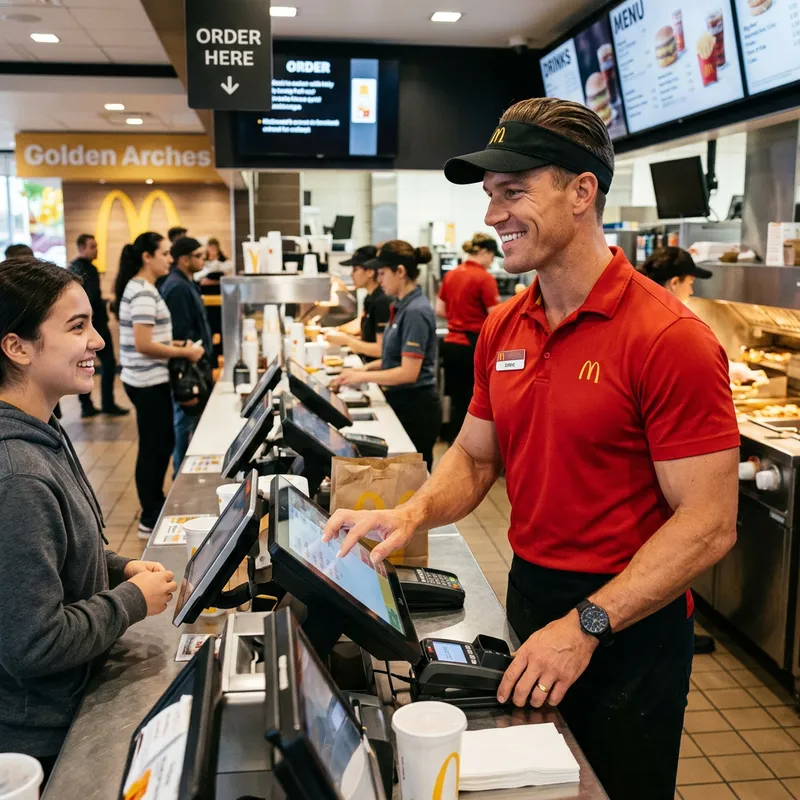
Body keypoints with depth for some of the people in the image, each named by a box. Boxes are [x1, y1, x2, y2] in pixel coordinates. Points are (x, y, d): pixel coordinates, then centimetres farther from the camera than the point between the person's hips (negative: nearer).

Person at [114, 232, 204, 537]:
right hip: (149, 382, -10)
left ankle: (156, 506, 32)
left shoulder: (138, 287, 12)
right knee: (154, 447, 0)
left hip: (147, 380, 10)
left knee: (162, 443, 19)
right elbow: (143, 345, -24)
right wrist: (185, 352, -15)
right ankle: (150, 521, 12)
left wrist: (173, 344, 10)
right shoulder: (144, 293, -19)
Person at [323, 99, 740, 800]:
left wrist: (586, 625, -23)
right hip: (528, 598, 6)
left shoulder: (669, 338, -21)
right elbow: (475, 458, 9)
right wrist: (412, 515, -11)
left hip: (628, 627, -6)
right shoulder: (502, 328, 2)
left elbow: (708, 526, -20)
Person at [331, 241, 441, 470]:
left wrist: (361, 376, -17)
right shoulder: (402, 306, 8)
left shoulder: (416, 311, -20)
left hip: (416, 408, -9)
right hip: (402, 403, 9)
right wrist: (369, 367, 5)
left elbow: (409, 372, -23)